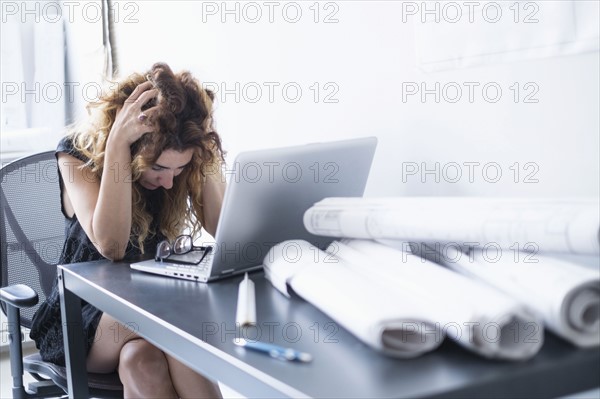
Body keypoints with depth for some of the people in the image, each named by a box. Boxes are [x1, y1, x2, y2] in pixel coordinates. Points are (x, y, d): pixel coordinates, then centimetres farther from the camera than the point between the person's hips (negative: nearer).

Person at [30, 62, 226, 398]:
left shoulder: (185, 159, -7)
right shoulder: (79, 152, -14)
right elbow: (110, 245, -29)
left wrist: (204, 146, -22)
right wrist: (117, 142, -33)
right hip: (84, 316, -2)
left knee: (141, 359, -33)